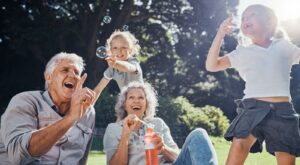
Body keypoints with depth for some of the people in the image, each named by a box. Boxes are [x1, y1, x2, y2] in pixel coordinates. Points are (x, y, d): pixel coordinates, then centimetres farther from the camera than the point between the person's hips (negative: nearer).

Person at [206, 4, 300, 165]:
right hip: (253, 107, -1)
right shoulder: (242, 52, 15)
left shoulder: (284, 46, 16)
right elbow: (211, 66, 7)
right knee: (240, 143, -26)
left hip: (282, 110, 1)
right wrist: (220, 35, -1)